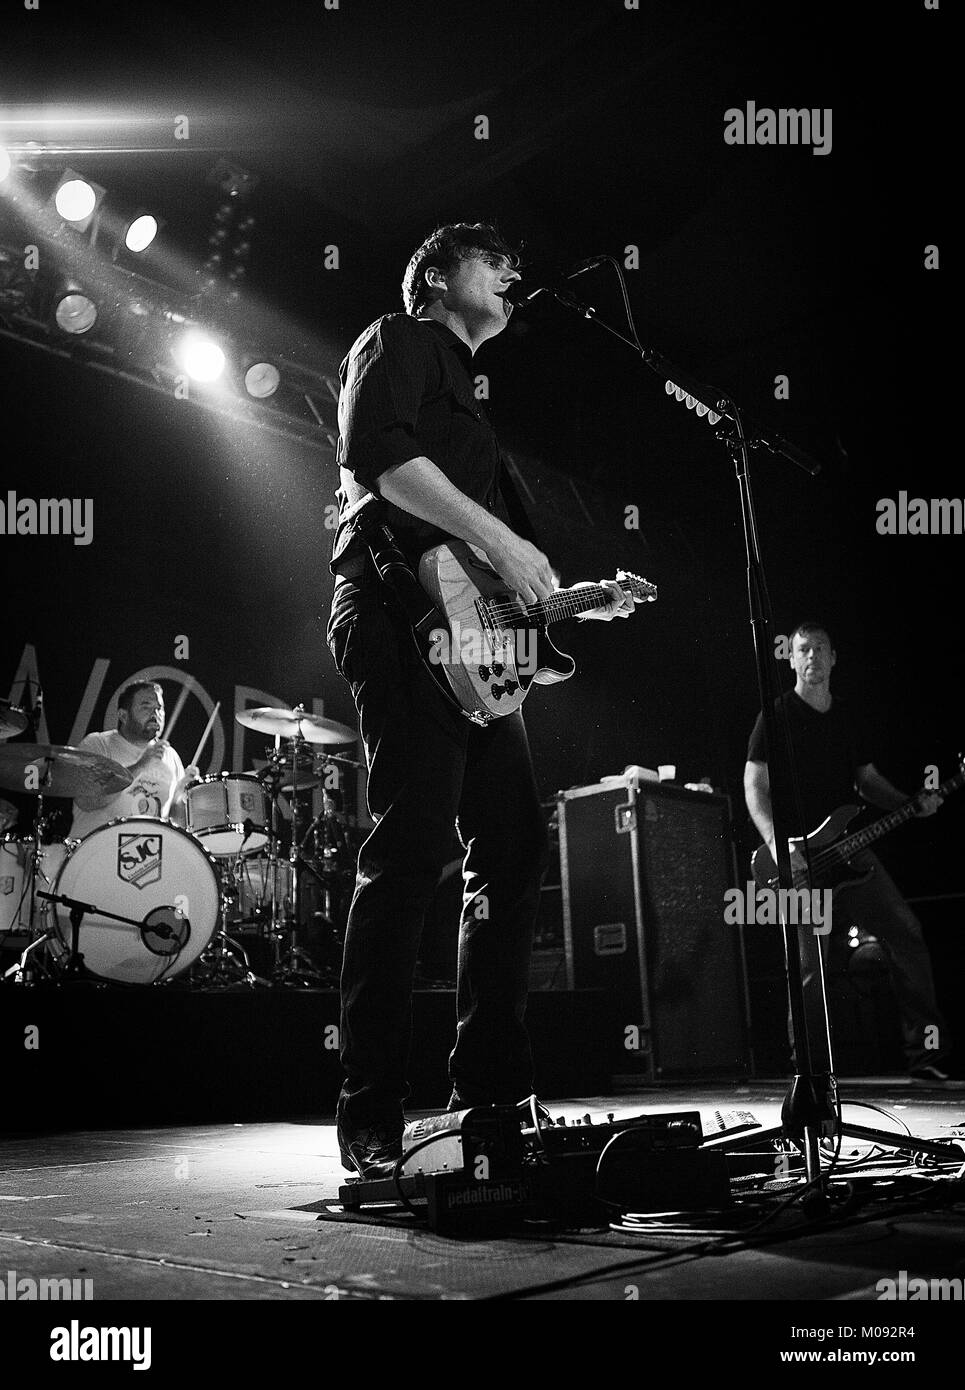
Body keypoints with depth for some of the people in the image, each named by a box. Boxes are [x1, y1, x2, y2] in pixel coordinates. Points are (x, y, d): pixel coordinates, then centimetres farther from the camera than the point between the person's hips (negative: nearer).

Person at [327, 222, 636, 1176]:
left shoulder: (464, 393, 33)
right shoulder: (398, 341, 8)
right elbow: (376, 451, -14)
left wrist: (582, 602, 22)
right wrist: (498, 537, -18)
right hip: (401, 617, -10)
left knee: (512, 849, 5)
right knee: (410, 852, -15)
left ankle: (489, 1094, 13)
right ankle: (371, 1121, -10)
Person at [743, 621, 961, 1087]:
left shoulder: (848, 719, 18)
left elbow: (868, 780, 23)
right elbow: (754, 787, -6)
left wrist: (912, 804, 4)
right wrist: (776, 843, -21)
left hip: (850, 851, 5)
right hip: (800, 860, -5)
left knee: (906, 935, -5)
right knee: (810, 966, -9)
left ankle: (927, 1057, 1)